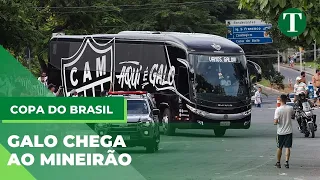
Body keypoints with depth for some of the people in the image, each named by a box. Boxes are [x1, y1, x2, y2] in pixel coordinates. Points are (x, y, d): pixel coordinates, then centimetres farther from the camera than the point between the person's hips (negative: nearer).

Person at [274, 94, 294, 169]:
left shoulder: (278, 109, -15)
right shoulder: (290, 108, -5)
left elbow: (276, 121, -19)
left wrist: (276, 122, 3)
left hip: (280, 131, -1)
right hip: (289, 131, 1)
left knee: (279, 148, 12)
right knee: (287, 147, 4)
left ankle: (278, 162, 20)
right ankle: (286, 162, -4)